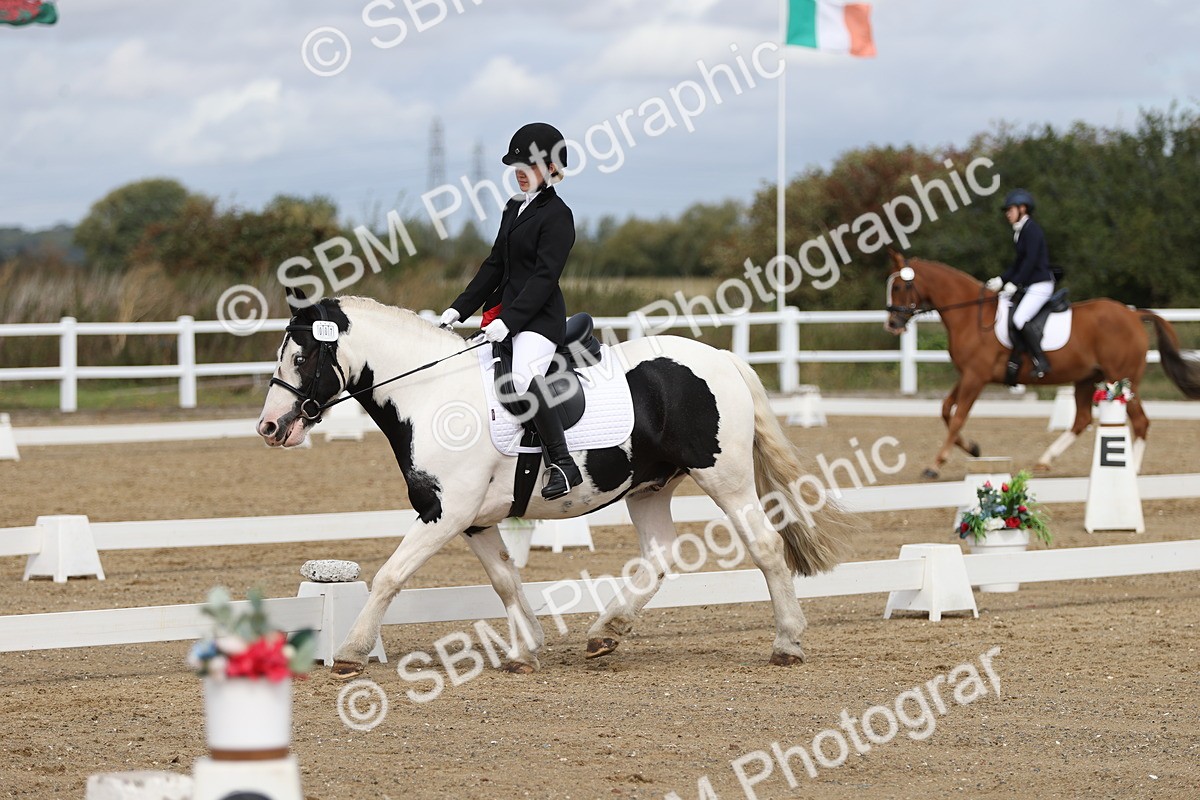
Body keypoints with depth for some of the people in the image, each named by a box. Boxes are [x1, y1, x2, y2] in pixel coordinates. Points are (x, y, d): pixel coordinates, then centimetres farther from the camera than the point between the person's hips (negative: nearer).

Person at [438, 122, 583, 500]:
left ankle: (563, 463, -27)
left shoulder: (556, 215, -10)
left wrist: (509, 321, -24)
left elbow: (544, 277, -17)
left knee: (523, 376, -32)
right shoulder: (514, 209, 16)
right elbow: (495, 265, 19)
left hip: (539, 318, -10)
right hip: (505, 312, 10)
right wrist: (459, 309, 11)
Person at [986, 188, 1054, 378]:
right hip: (1030, 285, 11)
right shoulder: (1020, 232, 16)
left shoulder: (1032, 229, -13)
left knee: (1019, 319, -22)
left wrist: (1014, 283, -20)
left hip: (1040, 285, -11)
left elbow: (1030, 260, -20)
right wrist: (1001, 280, 11)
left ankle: (1041, 362, -19)